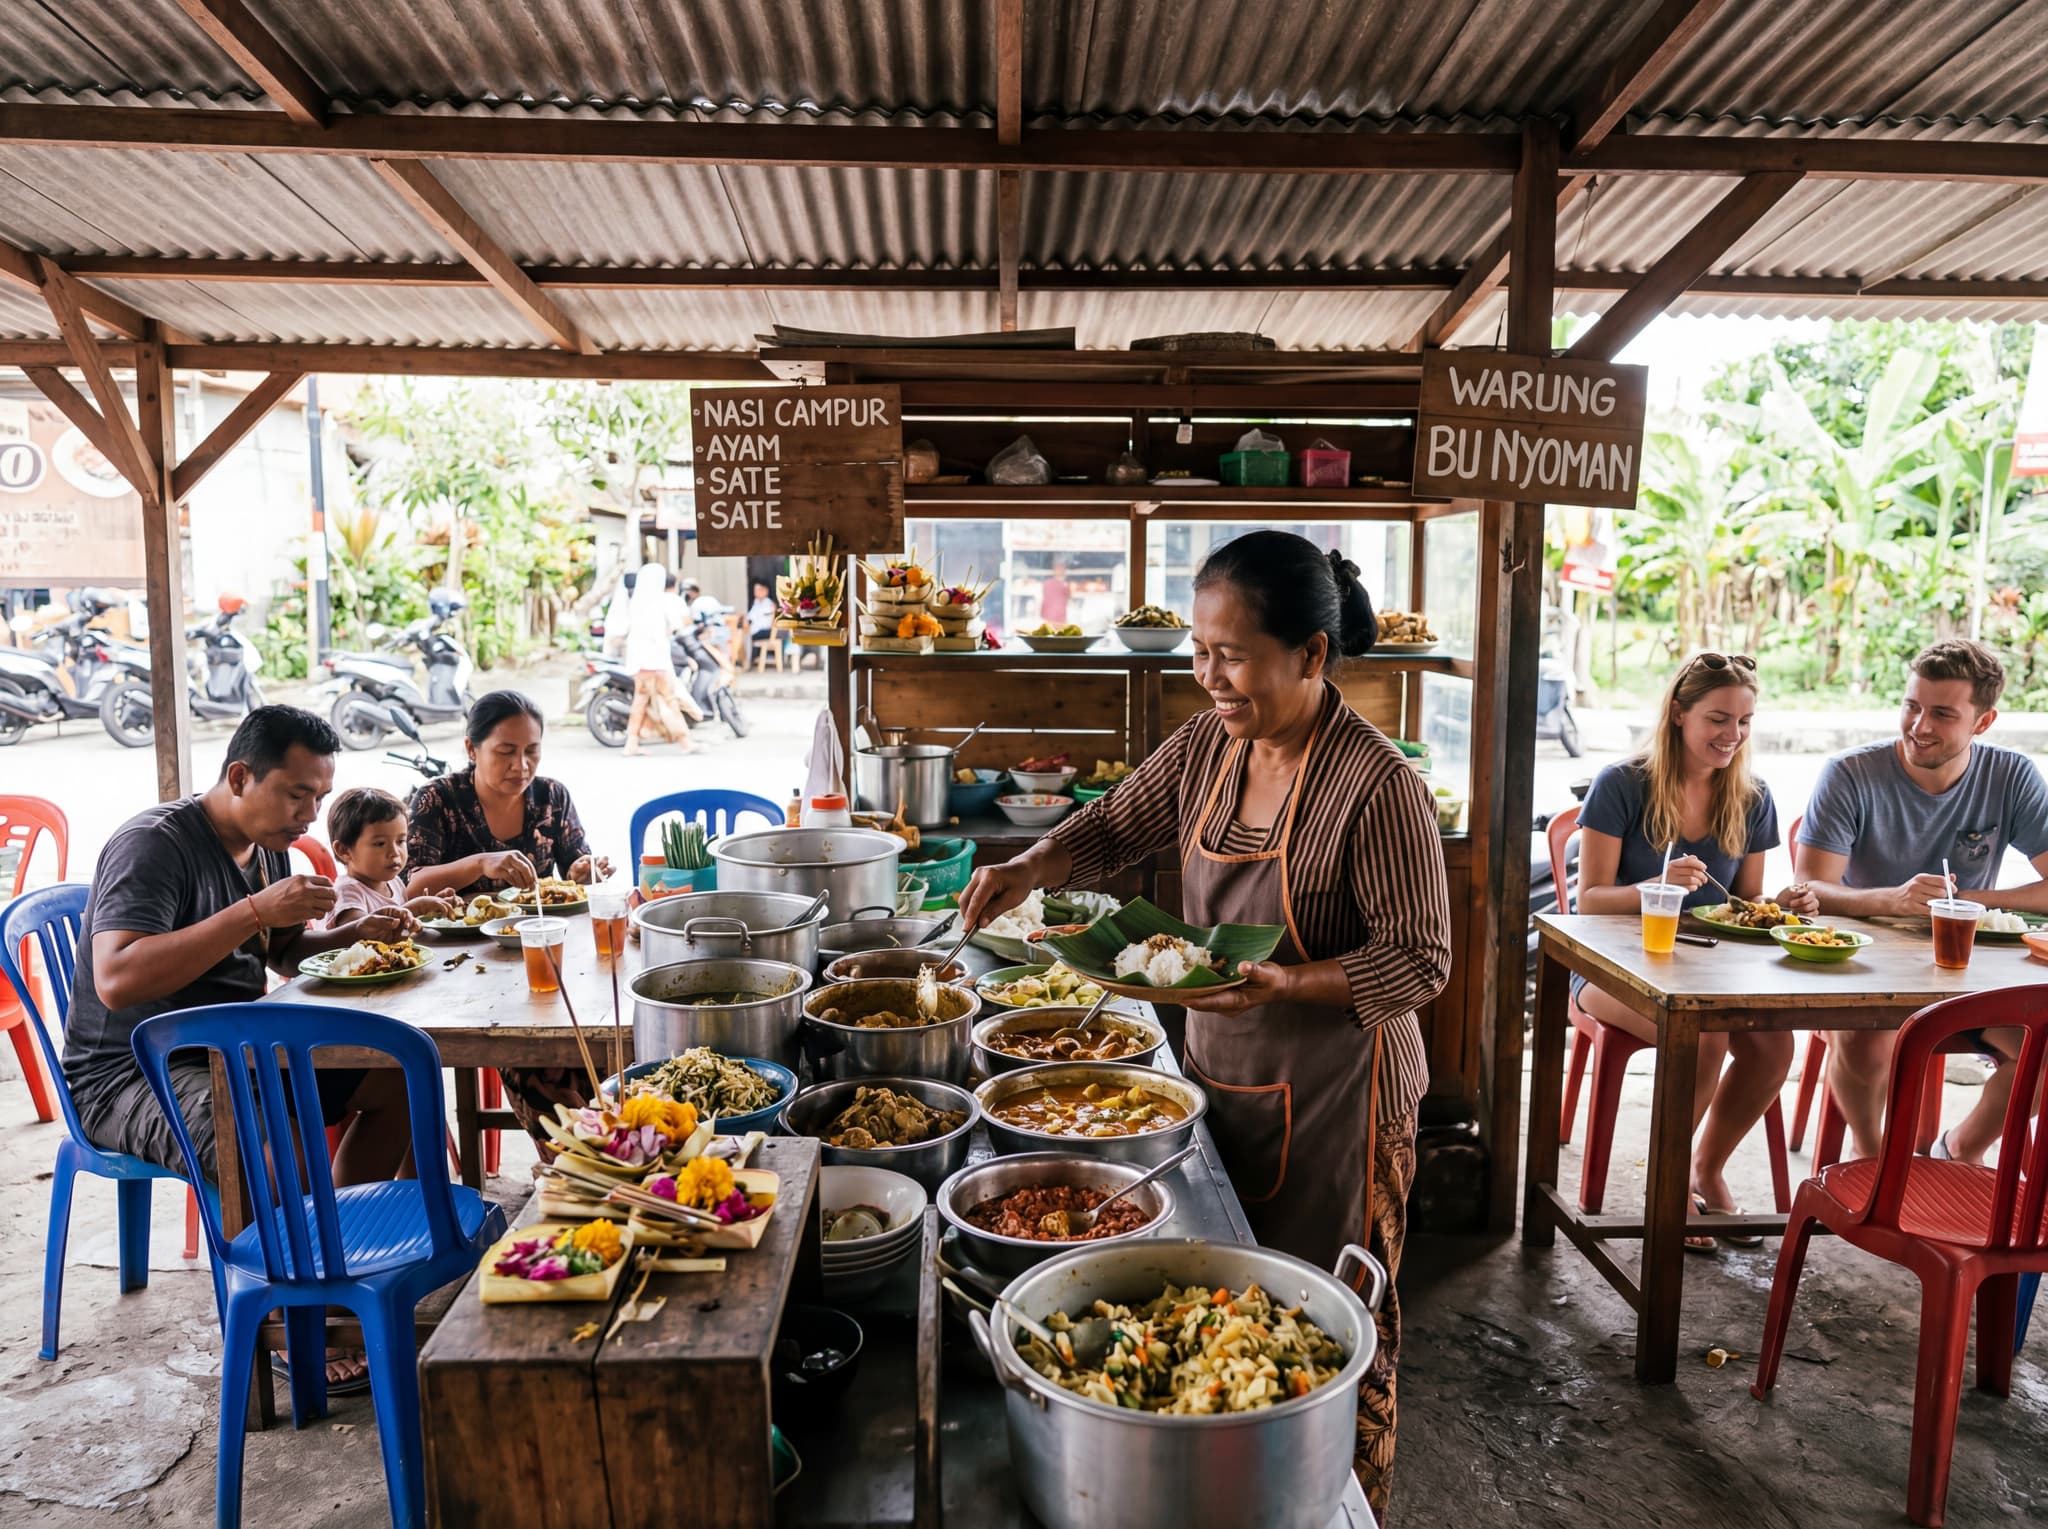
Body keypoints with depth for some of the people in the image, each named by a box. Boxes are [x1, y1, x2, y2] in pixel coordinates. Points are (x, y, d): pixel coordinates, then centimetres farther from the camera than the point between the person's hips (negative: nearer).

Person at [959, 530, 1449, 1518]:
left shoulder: (1377, 785, -22)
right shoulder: (1208, 746, -1)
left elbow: (1420, 963, -18)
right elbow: (1115, 826, 9)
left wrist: (1285, 982, -30)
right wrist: (1028, 871, -9)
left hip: (1332, 1099, -6)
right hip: (1220, 1070, 7)